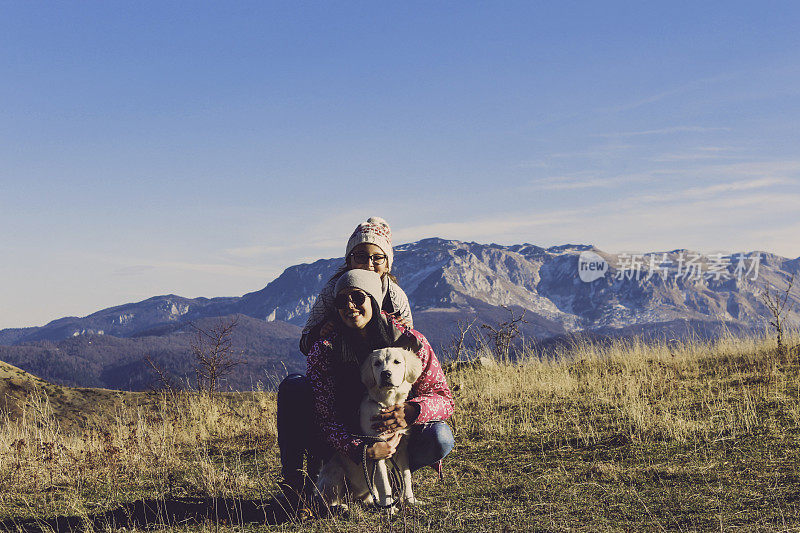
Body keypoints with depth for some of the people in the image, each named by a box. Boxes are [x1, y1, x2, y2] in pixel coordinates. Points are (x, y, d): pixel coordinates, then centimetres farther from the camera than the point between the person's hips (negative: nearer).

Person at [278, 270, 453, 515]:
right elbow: (326, 418, -18)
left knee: (440, 437, -29)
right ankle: (293, 479, -13)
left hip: (393, 438, 0)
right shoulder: (324, 350, -14)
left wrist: (413, 410, -34)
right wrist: (362, 450, -36)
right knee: (294, 385, -20)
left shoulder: (412, 342, -13)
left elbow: (443, 398, -10)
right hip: (343, 444, 0)